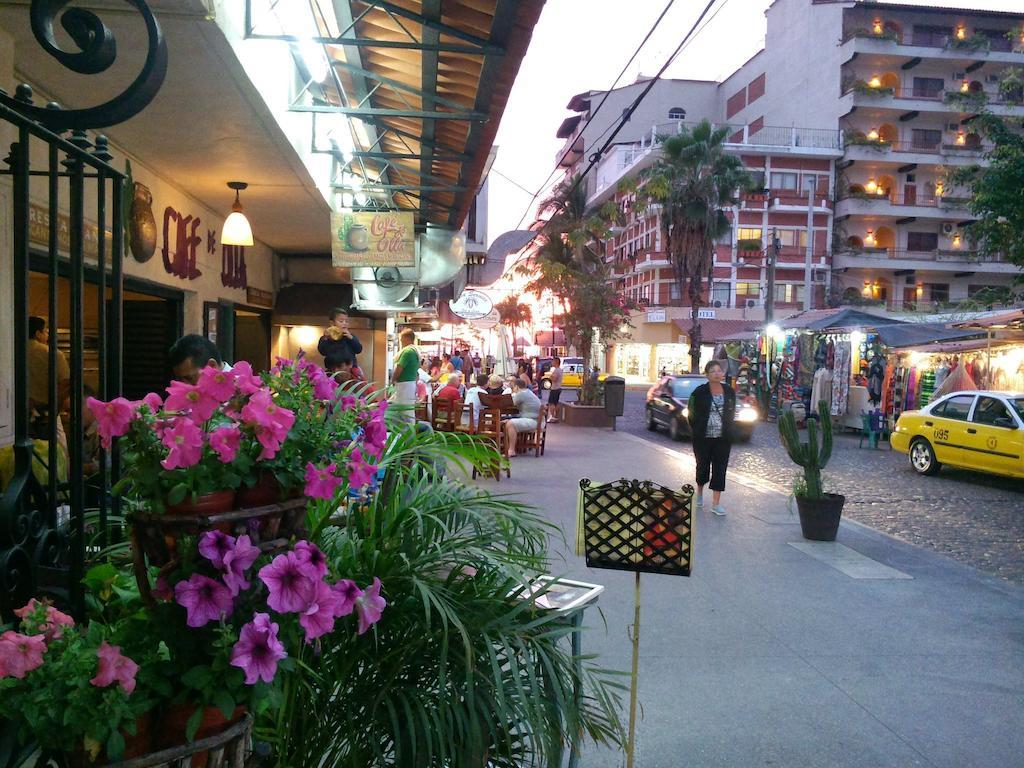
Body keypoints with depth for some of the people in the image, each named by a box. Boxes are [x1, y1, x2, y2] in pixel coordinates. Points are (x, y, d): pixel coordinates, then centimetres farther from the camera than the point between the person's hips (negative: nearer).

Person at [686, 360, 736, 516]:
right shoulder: (700, 392, -8)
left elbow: (731, 412, 13)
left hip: (723, 439, 2)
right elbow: (691, 413, 0)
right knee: (703, 466, 10)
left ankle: (716, 503, 6)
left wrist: (728, 430, 7)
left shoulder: (729, 391, 3)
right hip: (703, 438, -2)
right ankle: (699, 493, 38)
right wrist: (696, 430, 0)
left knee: (720, 468, 0)